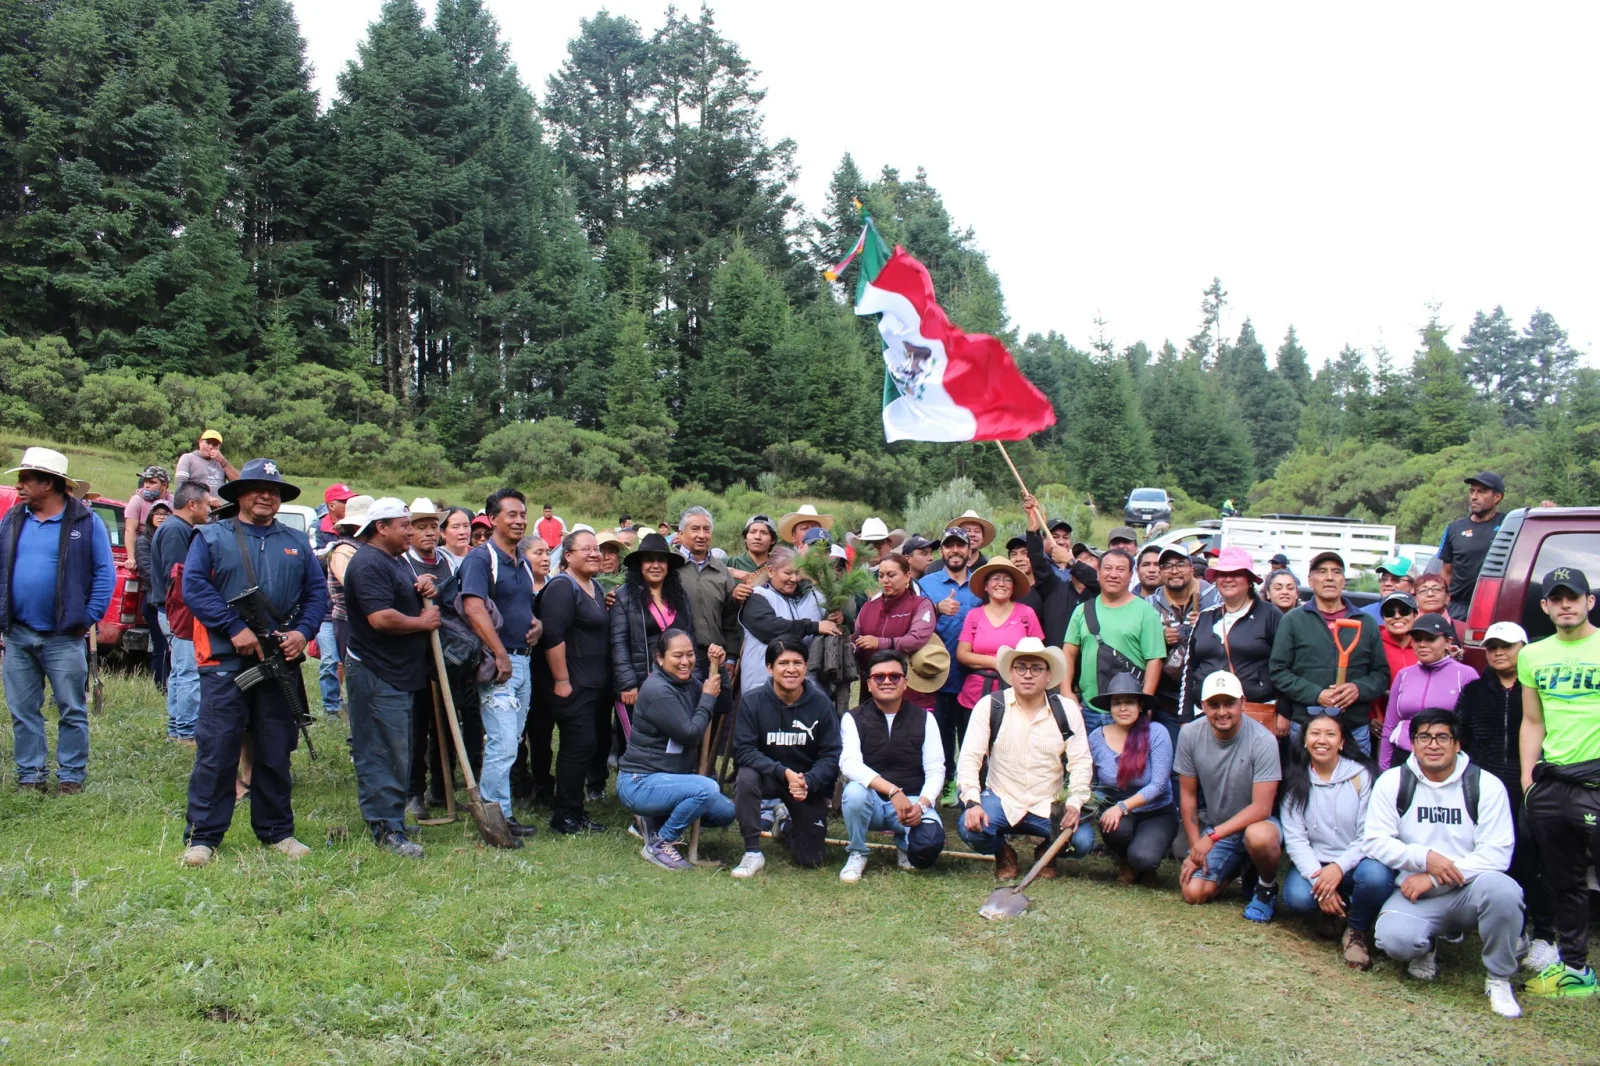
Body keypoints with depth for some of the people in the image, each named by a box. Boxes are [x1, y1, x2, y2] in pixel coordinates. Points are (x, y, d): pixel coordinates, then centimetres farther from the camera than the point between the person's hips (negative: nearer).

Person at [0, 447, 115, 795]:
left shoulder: (85, 522, -3)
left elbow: (105, 573, -3)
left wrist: (88, 618, -8)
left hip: (64, 637, -4)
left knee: (72, 712, 3)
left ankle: (71, 776, 12)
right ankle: (31, 776, 18)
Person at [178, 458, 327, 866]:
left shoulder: (297, 543, 15)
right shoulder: (212, 537, 5)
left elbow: (317, 592, 11)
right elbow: (194, 587, -6)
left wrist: (303, 631, -7)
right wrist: (235, 630, -15)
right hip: (225, 661, -3)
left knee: (276, 751, 10)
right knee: (216, 750, -4)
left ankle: (276, 831, 20)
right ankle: (203, 836, 5)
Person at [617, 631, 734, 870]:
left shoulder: (688, 682, 6)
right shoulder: (657, 690, -21)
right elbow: (690, 735, -21)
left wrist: (718, 668, -4)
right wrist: (707, 696, -11)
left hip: (669, 779, 9)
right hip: (639, 783, -9)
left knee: (726, 812, 5)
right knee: (707, 788, -31)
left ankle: (656, 819, 18)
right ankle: (658, 845, -11)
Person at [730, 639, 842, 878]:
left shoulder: (821, 703, -14)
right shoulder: (752, 700, -17)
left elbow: (832, 754, -12)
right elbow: (743, 751, -20)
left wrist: (808, 781, -29)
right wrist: (784, 773, -31)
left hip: (811, 782, 1)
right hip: (769, 776, -1)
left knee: (810, 861, 2)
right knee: (745, 777, -36)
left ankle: (788, 822, 37)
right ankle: (753, 853, -18)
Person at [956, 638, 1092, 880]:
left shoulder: (1067, 710, -1)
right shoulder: (990, 706, -5)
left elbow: (1081, 761, -4)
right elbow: (969, 757, -9)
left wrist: (1075, 803, -20)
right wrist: (972, 802, -23)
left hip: (1049, 806, 2)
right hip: (1000, 800, -1)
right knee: (970, 828, -31)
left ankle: (1047, 852, 15)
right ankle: (1002, 854, 8)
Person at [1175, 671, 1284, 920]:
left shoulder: (1263, 741, -22)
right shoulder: (1190, 735, -11)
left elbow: (1261, 808, -22)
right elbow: (1187, 795, -1)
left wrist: (1212, 836, -26)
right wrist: (1196, 847, -6)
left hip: (1255, 823, -4)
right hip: (1212, 831, 4)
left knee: (1258, 837, -38)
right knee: (1194, 893, -13)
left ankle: (1267, 886, -4)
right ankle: (1239, 867, 19)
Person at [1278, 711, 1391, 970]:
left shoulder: (1362, 775, -4)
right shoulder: (1296, 781, 2)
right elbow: (1294, 838, -5)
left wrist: (1340, 866, -25)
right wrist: (1317, 877, -21)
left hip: (1355, 861, -1)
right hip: (1314, 864, 1)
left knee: (1375, 875, -35)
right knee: (1297, 897, -30)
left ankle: (1358, 931, -4)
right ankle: (1338, 907, 7)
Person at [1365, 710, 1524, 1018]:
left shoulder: (1486, 784, -3)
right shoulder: (1393, 782, 0)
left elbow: (1496, 853, -10)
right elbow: (1374, 841, -3)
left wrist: (1435, 879, -17)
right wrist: (1424, 858, -20)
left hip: (1468, 890, 0)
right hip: (1415, 891, 0)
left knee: (1503, 889, -35)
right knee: (1394, 939, -30)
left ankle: (1499, 980, -8)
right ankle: (1425, 947, 11)